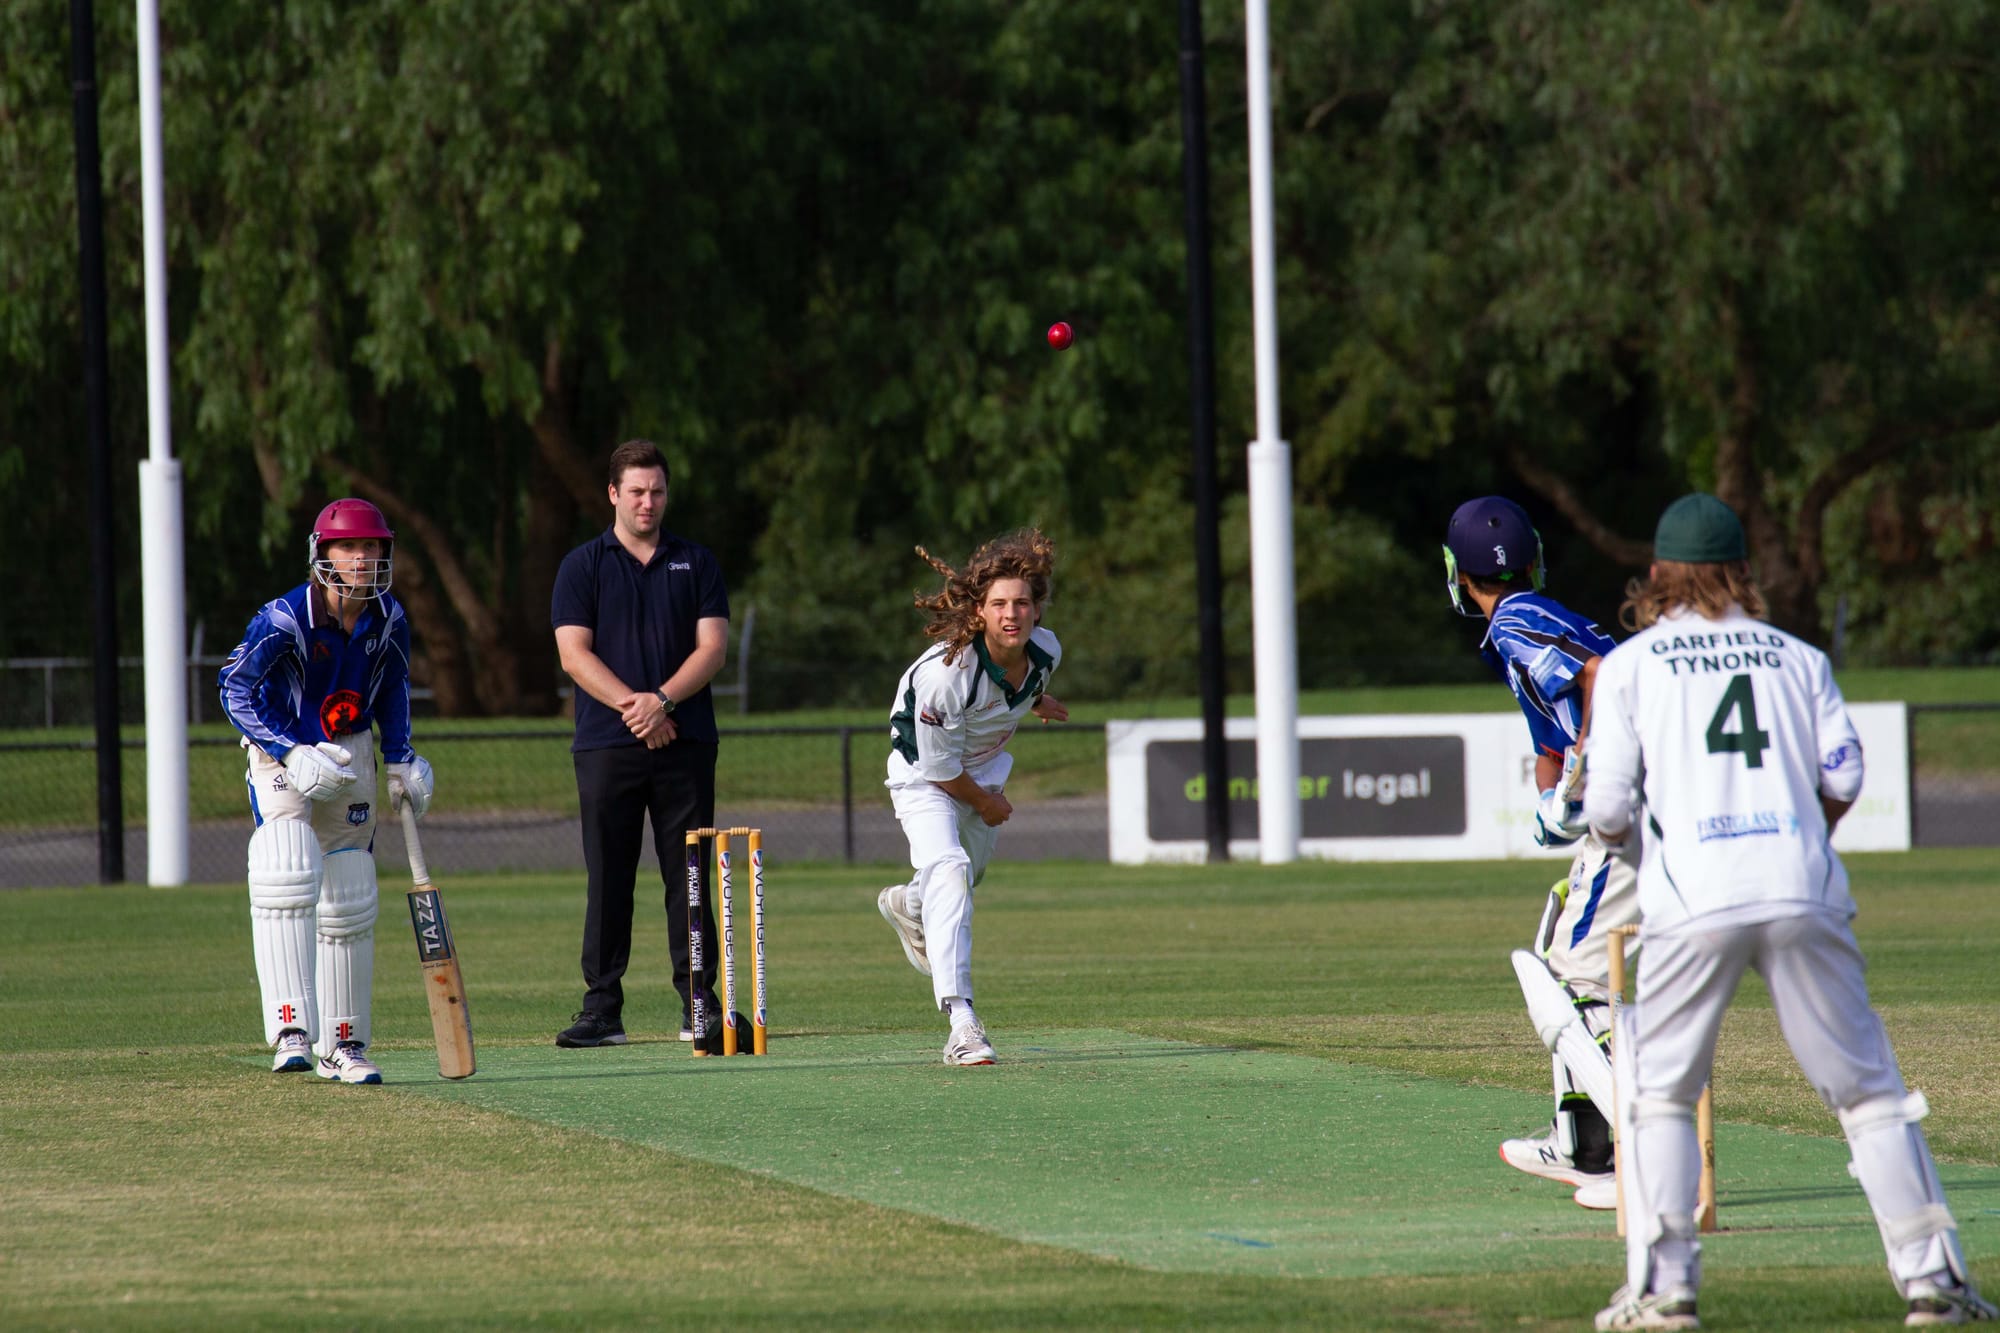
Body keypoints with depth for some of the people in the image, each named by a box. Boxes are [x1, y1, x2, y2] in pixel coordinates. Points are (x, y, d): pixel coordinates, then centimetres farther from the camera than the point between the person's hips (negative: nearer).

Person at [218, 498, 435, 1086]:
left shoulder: (389, 620, -7)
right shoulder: (286, 618, -23)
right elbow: (235, 687, -23)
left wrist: (400, 761, 4)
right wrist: (293, 756, -31)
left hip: (351, 757, 5)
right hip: (285, 754, -5)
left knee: (349, 905, 8)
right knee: (288, 879, -26)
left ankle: (342, 1045, 19)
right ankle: (292, 1030, -29)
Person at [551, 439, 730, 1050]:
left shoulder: (695, 563, 12)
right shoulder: (582, 566, 8)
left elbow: (712, 645, 3)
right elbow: (574, 653, -2)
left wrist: (662, 700, -13)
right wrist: (632, 706, -14)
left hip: (685, 742, 1)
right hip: (607, 745, -1)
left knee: (689, 878, 0)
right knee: (608, 879, -1)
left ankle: (699, 1006, 2)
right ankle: (602, 1009, 1)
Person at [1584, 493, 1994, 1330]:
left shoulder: (1629, 665, 9)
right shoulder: (1799, 657, 16)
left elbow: (1609, 808, 2)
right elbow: (1842, 776, 7)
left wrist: (1616, 828, 24)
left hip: (1694, 900, -2)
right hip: (1804, 895, 2)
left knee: (1658, 1087, 9)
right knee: (1866, 1085, 7)